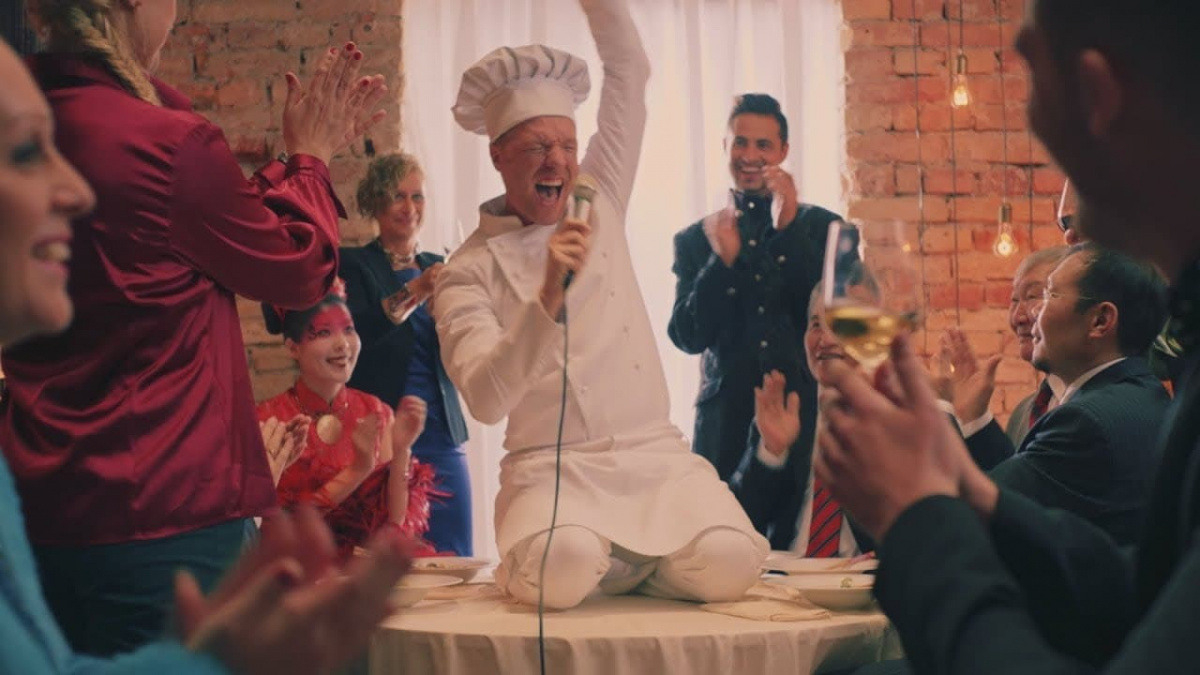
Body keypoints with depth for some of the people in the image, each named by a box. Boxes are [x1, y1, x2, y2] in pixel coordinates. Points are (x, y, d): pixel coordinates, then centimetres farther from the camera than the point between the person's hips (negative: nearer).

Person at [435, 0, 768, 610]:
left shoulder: (599, 202, 12)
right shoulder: (467, 274, -1)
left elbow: (629, 72, 15)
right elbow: (485, 400, -17)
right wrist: (548, 297, -28)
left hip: (656, 456, 4)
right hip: (552, 467, -4)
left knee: (728, 564, -26)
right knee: (560, 573, -37)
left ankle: (619, 560, 6)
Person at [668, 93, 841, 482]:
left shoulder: (822, 227, 7)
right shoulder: (694, 239, 8)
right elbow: (688, 338, 0)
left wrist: (789, 229, -11)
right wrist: (722, 260, -14)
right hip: (727, 422, 0)